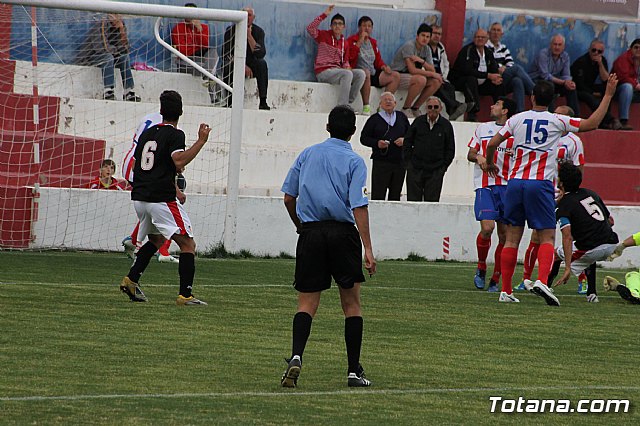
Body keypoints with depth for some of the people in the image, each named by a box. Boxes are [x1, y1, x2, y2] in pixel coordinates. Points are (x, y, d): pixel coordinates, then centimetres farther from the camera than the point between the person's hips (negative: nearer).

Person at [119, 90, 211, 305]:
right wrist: (201, 141, -18)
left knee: (157, 239, 29)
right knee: (188, 245, -5)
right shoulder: (174, 134, -6)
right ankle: (185, 294, -15)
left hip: (139, 198, 8)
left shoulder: (147, 133, 16)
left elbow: (136, 163, 23)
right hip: (162, 199, -8)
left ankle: (131, 279, 17)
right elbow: (179, 161, -22)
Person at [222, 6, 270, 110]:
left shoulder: (258, 31, -3)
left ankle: (263, 102, -35)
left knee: (262, 63, -30)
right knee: (228, 65, -36)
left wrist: (249, 36, -23)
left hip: (251, 67, 2)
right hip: (235, 64, -2)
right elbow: (226, 53, -13)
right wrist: (242, 66, -23)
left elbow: (261, 54, -17)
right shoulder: (231, 30, -6)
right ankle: (229, 101, -27)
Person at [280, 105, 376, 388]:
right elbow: (359, 207, -12)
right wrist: (368, 249, -14)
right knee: (351, 303, 9)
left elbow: (289, 198, 10)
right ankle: (354, 371, 9)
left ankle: (296, 356, -21)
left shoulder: (307, 155, 8)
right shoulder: (354, 162, -3)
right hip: (343, 232, -2)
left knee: (307, 304, 3)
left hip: (310, 233, 2)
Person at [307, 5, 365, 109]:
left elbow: (345, 61, 22)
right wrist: (324, 15, -16)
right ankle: (342, 106, -33)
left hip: (337, 71, 6)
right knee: (347, 74, -31)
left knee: (360, 73, -16)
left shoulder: (344, 43, 17)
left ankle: (348, 103, -16)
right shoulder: (324, 35, 3)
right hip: (323, 71, -6)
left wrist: (347, 66, -3)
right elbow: (310, 28, -14)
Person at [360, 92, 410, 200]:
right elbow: (363, 138, 5)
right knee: (378, 195, -9)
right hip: (381, 162, -3)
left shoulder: (401, 117, 14)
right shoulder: (374, 119, 5)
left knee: (395, 195, 6)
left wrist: (404, 140, -3)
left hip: (399, 162, 3)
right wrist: (377, 143, -12)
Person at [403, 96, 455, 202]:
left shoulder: (446, 125, 3)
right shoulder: (418, 122, 5)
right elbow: (407, 142, 11)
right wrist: (408, 161, 3)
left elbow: (450, 149, 8)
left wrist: (443, 166, 0)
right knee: (413, 199, 0)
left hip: (435, 171, -1)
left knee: (432, 201, -2)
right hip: (415, 169, 1)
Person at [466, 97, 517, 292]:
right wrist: (478, 157, -5)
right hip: (485, 185, 0)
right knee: (487, 228, -17)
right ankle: (481, 268, 6)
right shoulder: (483, 128, 15)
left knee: (505, 234, 0)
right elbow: (470, 153, 17)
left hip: (506, 186, 0)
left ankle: (495, 280, 10)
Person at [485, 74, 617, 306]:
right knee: (547, 237, 0)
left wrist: (489, 164, 26)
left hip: (515, 182, 3)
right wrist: (608, 94, 10)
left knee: (512, 238, 7)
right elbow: (592, 123, 3)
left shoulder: (517, 119, 6)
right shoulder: (557, 121, -1)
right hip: (540, 183, -3)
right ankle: (542, 280, -23)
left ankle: (506, 291, 7)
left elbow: (493, 143, 6)